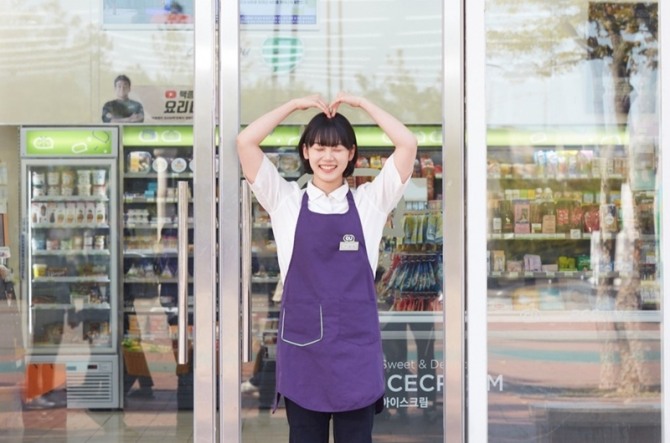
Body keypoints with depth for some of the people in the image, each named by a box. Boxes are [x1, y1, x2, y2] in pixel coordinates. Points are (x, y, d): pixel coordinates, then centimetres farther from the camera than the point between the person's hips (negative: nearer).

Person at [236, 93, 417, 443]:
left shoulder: (369, 202, 6)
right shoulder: (286, 201, 5)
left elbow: (407, 144, -2)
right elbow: (245, 143, -3)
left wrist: (361, 103, 2)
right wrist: (296, 105, 0)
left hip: (355, 342, 0)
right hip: (302, 342, 0)